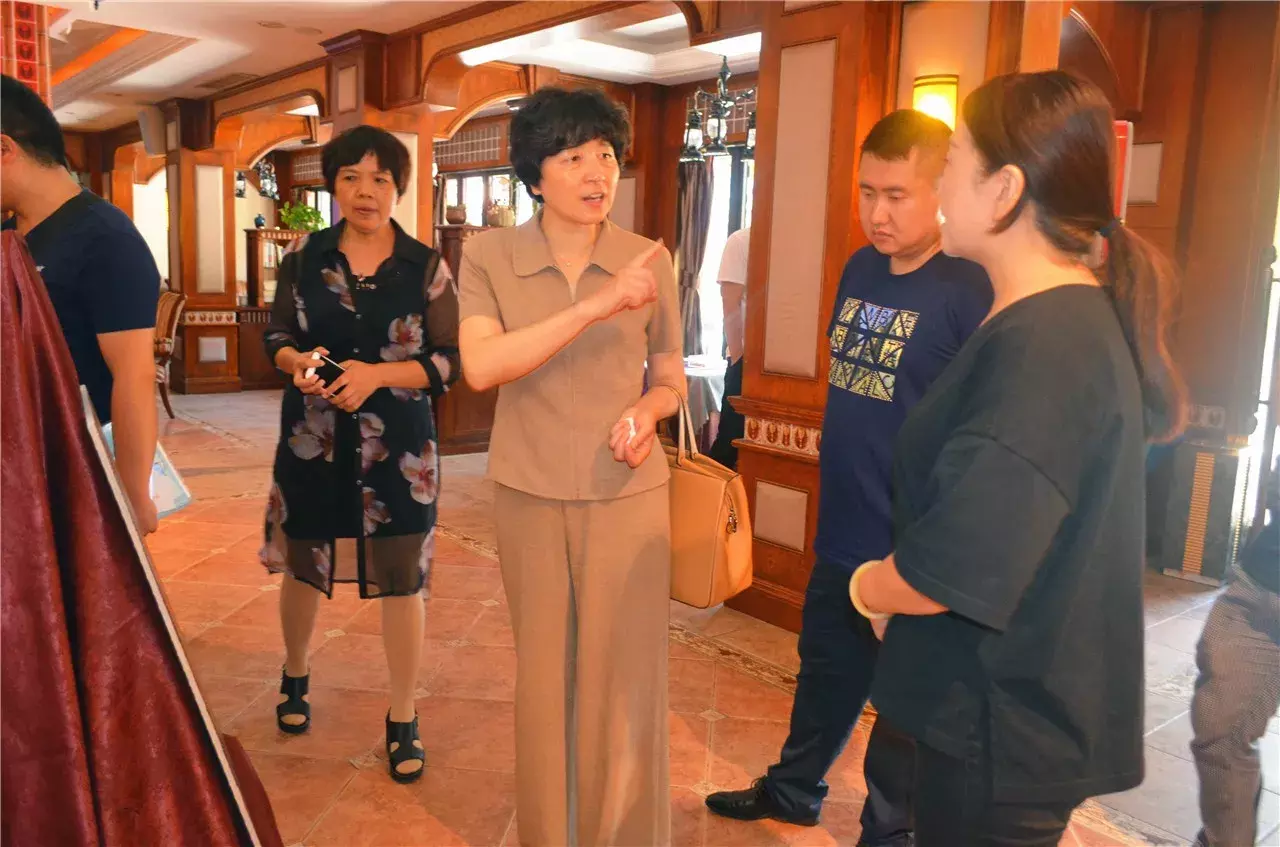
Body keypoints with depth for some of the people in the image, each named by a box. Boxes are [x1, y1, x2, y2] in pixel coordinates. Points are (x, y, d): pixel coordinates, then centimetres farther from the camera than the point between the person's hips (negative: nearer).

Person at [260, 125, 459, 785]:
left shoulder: (426, 266, -4)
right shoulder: (303, 255, 2)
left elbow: (450, 361, -6)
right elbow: (276, 337, 8)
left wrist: (376, 374, -19)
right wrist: (300, 362, -15)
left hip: (398, 444, -2)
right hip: (312, 435, 2)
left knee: (401, 578, 0)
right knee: (302, 563, 16)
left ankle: (403, 719, 17)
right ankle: (295, 676, 44)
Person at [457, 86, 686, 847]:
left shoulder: (651, 260, -3)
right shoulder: (488, 256, -6)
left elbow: (673, 379, 6)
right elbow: (480, 367, -21)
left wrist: (647, 411, -18)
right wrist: (597, 304, -28)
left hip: (627, 494, 0)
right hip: (530, 493, 0)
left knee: (625, 676, 6)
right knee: (543, 670, 14)